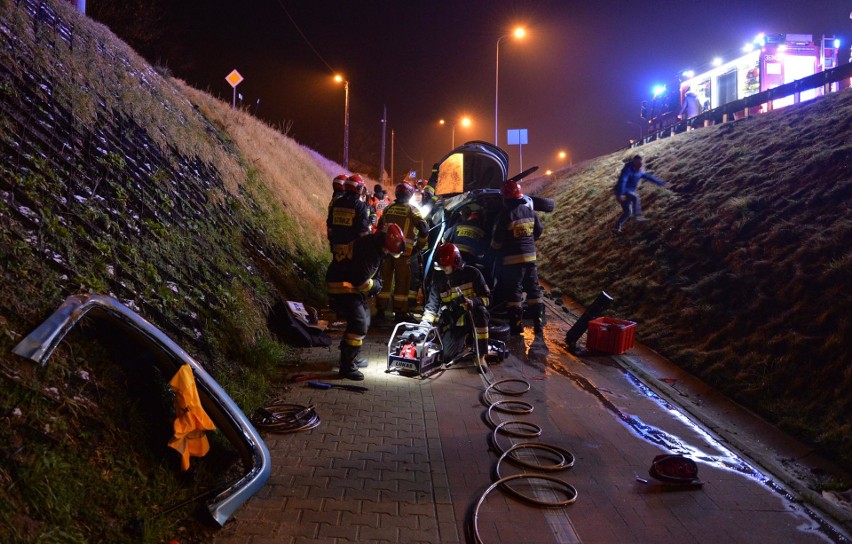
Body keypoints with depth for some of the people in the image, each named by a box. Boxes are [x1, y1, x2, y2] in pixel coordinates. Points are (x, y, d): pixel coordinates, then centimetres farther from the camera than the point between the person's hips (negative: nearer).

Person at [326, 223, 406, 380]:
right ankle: (347, 366, -9)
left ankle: (350, 356, 32)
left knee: (364, 319, 19)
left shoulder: (377, 245, 3)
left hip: (352, 284, 10)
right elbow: (361, 281, -27)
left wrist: (376, 282, 1)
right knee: (359, 323, -16)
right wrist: (376, 285, -9)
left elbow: (373, 271, 19)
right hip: (342, 285, -10)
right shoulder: (368, 250, -28)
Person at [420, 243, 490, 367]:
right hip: (453, 321, 3)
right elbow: (433, 303, 5)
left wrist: (473, 302, -31)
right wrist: (425, 323, -9)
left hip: (472, 317, -3)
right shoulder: (439, 278, 3)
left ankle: (481, 355, -31)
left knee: (480, 310, -39)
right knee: (447, 356, -13)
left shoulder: (472, 273, -8)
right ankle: (462, 341, 23)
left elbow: (486, 297, -9)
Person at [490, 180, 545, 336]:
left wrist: (494, 247, 10)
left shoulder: (505, 214, -14)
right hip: (530, 255, 6)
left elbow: (497, 239, -11)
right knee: (534, 289, 14)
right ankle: (538, 323, 19)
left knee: (513, 292, 0)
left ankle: (517, 328, 1)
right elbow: (539, 231, 17)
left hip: (513, 258, -6)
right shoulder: (529, 210, 5)